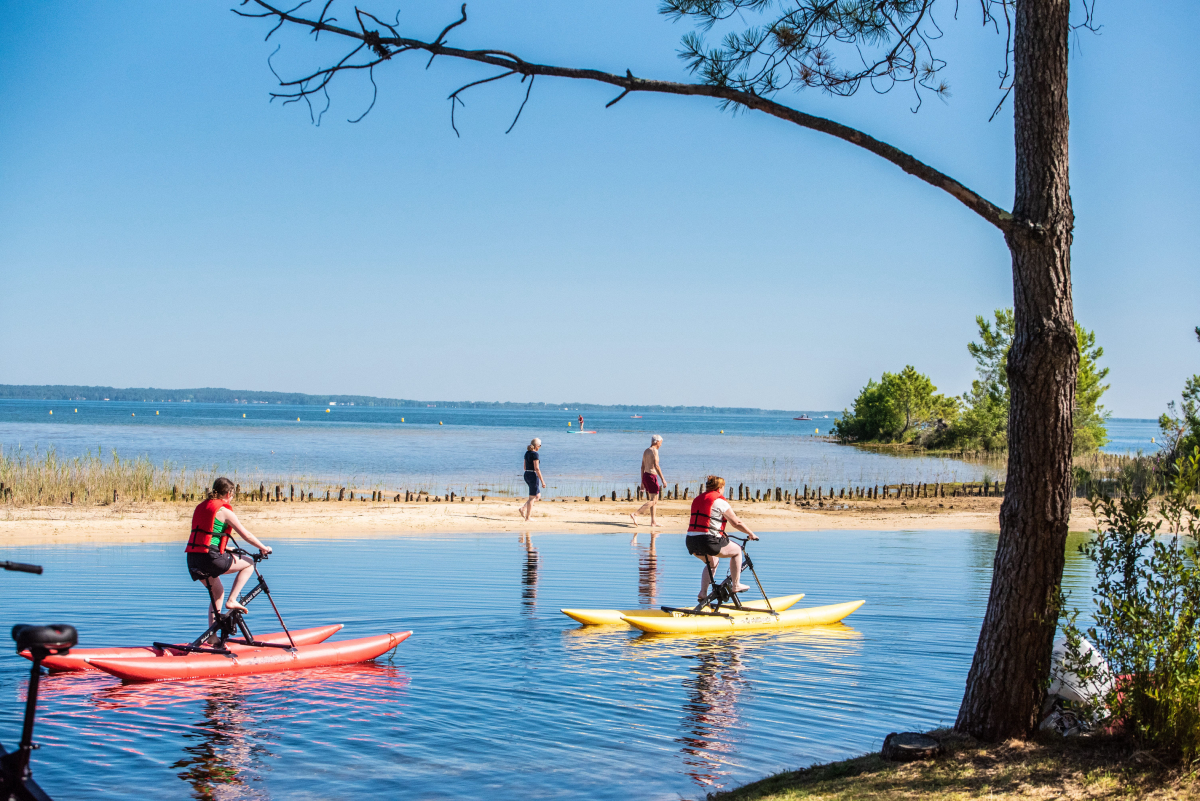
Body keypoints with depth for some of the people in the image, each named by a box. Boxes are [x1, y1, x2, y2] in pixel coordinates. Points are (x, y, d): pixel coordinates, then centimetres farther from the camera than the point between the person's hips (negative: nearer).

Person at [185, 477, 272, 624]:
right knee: (249, 564, 12)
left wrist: (225, 550, 38)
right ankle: (232, 601, 2)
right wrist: (264, 548, 13)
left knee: (217, 592, 26)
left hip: (193, 559, 8)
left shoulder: (200, 507, 18)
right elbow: (246, 535, -1)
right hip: (210, 558, -8)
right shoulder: (224, 510, -5)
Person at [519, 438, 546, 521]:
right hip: (533, 476, -9)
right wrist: (542, 481, -16)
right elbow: (537, 469, -19)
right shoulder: (534, 454, -16)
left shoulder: (527, 453, 10)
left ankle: (524, 508, 4)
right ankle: (527, 518, 4)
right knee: (532, 497, 0)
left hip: (526, 475, 9)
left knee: (538, 496, 18)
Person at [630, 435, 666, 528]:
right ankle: (635, 514, -17)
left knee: (654, 500, 15)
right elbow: (656, 466, -21)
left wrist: (642, 482, 21)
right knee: (653, 501, -7)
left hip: (645, 475, 9)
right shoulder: (654, 450, -12)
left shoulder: (646, 451, 15)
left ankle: (653, 522, 16)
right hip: (652, 476, -9)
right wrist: (663, 479, -21)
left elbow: (642, 467, 17)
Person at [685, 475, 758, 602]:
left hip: (691, 542, 7)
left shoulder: (697, 499, 19)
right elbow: (736, 523, -1)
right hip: (708, 541, -7)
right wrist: (751, 534, 14)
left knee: (712, 562, 33)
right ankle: (736, 585, 20)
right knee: (737, 550, 17)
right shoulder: (720, 501, -2)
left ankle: (703, 594, 25)